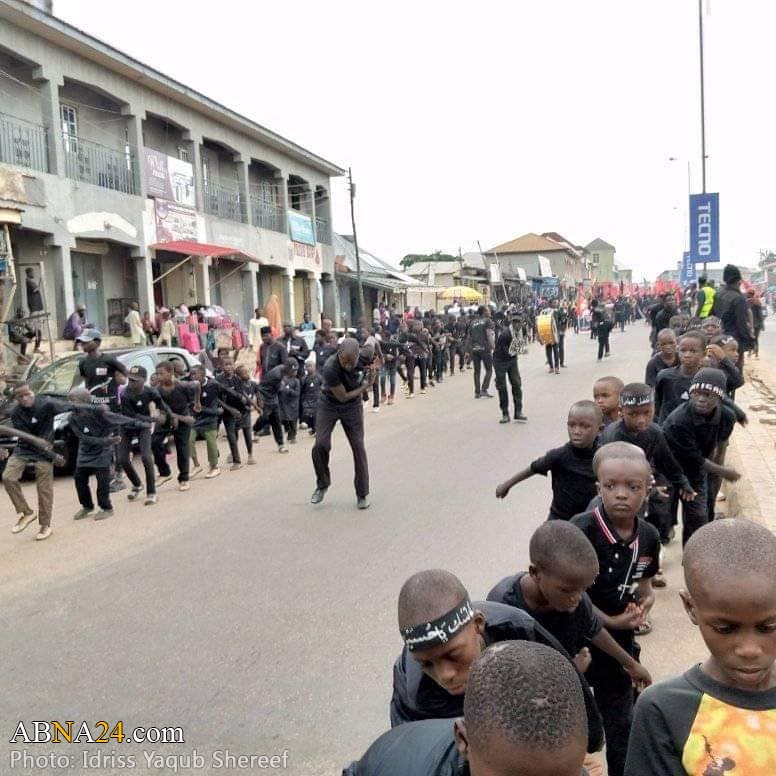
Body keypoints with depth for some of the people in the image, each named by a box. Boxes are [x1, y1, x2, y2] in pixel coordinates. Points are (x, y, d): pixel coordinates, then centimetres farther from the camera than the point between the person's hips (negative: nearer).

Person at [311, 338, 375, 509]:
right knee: (320, 445, -15)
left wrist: (369, 377, -11)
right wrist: (366, 386, -18)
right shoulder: (330, 369, -34)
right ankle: (322, 484, 11)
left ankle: (362, 494, 11)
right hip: (329, 405, -3)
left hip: (353, 406, 3)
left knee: (358, 447, -1)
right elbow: (343, 397, -25)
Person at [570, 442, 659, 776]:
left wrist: (645, 602, -14)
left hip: (619, 643, 4)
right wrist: (611, 621, -22)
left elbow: (644, 585, 7)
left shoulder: (648, 536, -8)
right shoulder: (581, 530, -26)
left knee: (621, 724, 21)